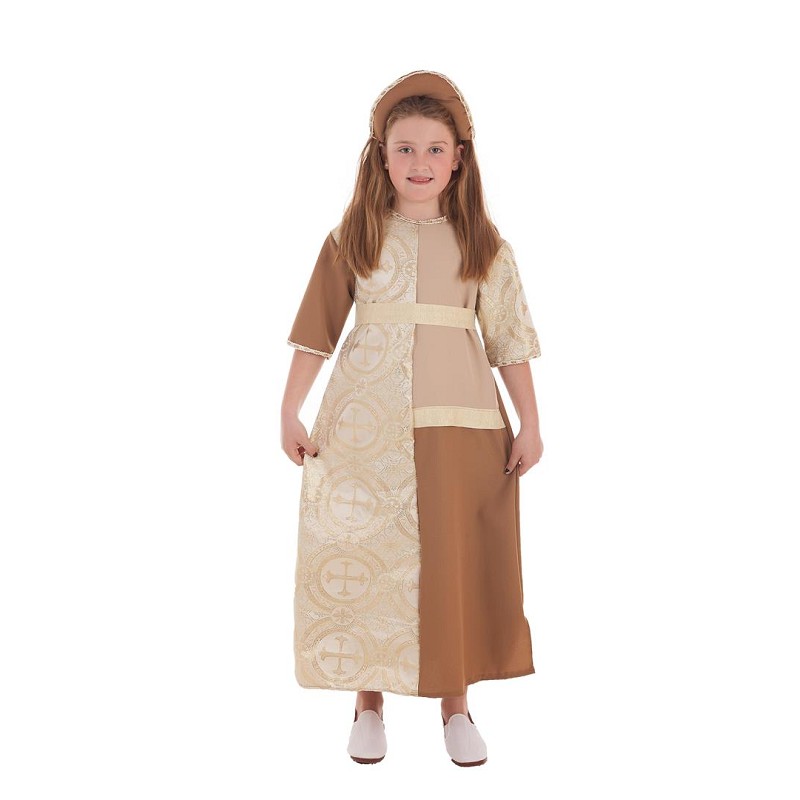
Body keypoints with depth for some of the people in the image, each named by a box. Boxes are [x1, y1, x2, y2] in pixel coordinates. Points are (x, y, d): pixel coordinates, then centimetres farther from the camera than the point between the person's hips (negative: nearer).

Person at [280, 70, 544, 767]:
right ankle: (369, 701, 22)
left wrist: (530, 424, 3)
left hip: (461, 424, 1)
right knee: (360, 560, 4)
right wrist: (290, 412, 1)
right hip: (364, 426, 0)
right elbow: (317, 331, 5)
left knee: (456, 562, 5)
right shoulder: (353, 236, 5)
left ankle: (456, 702, 22)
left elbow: (510, 338, 7)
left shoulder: (483, 243, 7)